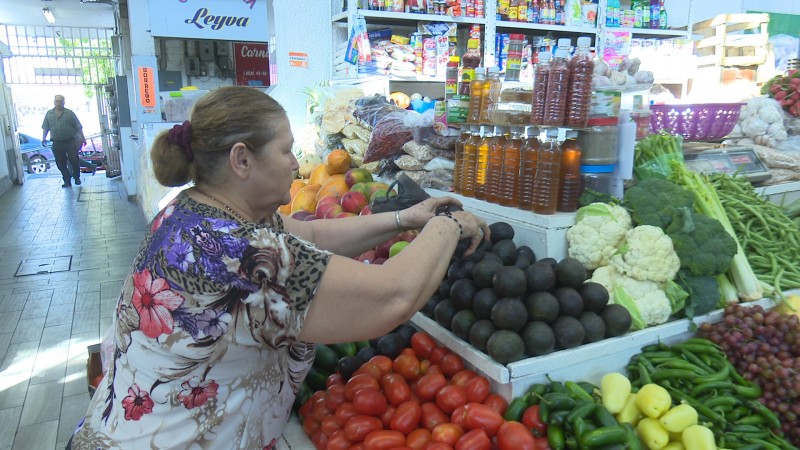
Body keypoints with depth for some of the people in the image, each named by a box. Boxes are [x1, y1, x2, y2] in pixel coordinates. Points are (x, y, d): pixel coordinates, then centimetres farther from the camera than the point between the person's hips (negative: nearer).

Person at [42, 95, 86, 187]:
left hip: (70, 142, -2)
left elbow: (78, 127, 2)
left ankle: (76, 177, 16)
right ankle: (67, 180, 11)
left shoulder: (70, 113, 3)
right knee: (61, 163, 2)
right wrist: (44, 138, -2)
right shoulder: (49, 114, 10)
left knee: (74, 160, -5)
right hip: (57, 143, 2)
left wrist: (82, 138, -2)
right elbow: (45, 127, 12)